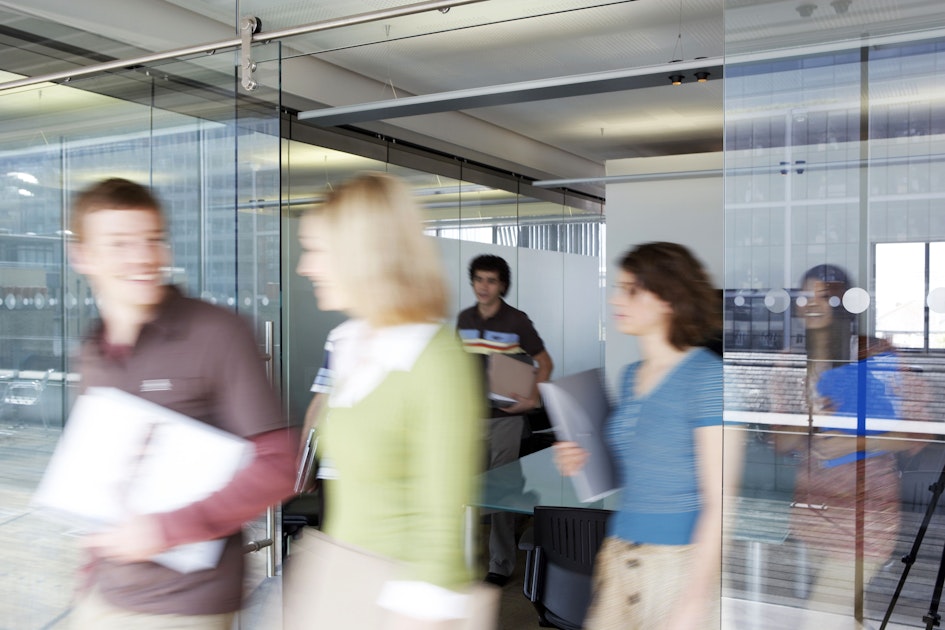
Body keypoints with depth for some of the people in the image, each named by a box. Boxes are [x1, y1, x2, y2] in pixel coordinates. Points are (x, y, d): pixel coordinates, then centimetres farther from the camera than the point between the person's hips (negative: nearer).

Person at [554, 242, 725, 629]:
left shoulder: (706, 376, -13)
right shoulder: (631, 376, 10)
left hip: (681, 561, -6)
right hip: (619, 560, 7)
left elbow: (719, 502, -16)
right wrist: (584, 464, 3)